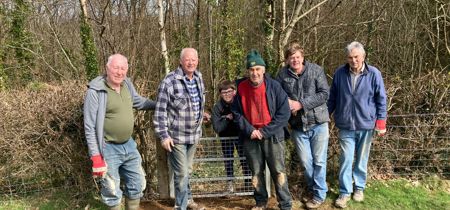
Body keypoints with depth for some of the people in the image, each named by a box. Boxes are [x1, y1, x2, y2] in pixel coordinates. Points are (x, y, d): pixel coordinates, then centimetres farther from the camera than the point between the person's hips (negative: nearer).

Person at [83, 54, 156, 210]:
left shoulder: (126, 83, 1)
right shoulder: (96, 91, -18)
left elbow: (138, 101, 23)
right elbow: (90, 127, -17)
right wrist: (96, 156, -19)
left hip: (129, 145, 7)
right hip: (108, 149, -6)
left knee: (137, 184, 19)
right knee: (112, 191, 7)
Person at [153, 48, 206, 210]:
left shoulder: (199, 78, 5)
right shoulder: (169, 81, -17)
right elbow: (160, 111, -15)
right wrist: (164, 135, -17)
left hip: (194, 134, 6)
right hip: (176, 136, -6)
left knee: (188, 170, 20)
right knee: (181, 173, -1)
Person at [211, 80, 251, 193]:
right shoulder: (217, 107, -17)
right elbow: (217, 128, -21)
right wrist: (227, 118, -30)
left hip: (240, 135, 0)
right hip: (226, 137, 0)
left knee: (245, 159, 0)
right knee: (228, 160, 6)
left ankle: (248, 182, 11)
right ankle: (230, 182, 20)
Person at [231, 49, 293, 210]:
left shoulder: (274, 86, -10)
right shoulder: (241, 87, -2)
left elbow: (284, 113, -11)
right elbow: (236, 112, 4)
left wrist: (265, 131, -14)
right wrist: (249, 130, -9)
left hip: (272, 136, -3)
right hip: (250, 137, 3)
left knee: (278, 171, 1)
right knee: (256, 172, 13)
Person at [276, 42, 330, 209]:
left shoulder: (316, 70, -8)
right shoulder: (282, 75, -2)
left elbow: (324, 94, -13)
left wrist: (301, 104, -19)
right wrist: (286, 104, -14)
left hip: (318, 123, -2)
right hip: (298, 126, 2)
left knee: (319, 161, 7)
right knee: (305, 161, 13)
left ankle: (319, 194, 22)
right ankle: (311, 189, 35)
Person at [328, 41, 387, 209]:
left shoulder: (374, 74, -9)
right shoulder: (339, 73, -4)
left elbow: (381, 99, -2)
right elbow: (332, 98, 7)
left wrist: (381, 121, -5)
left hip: (366, 125, 0)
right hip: (345, 126, 1)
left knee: (362, 159, 14)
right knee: (346, 159, 3)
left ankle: (359, 187, 32)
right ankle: (344, 192, 16)